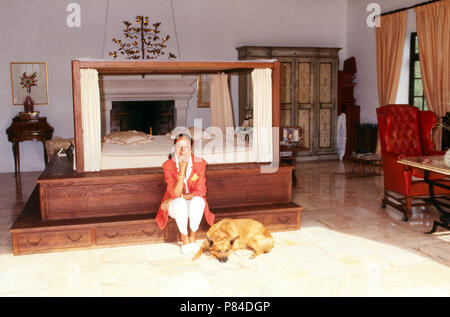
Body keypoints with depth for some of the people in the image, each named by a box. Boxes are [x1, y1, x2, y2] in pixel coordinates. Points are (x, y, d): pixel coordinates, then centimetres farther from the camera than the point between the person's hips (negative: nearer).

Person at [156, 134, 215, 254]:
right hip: (176, 206, -1)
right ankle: (184, 238, -15)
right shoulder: (168, 165, -15)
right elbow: (175, 193, -24)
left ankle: (192, 237, -16)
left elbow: (200, 192, -13)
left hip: (194, 204, 1)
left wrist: (178, 197, -20)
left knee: (197, 200, -34)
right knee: (180, 202, -36)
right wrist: (182, 169, -33)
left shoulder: (200, 163, -11)